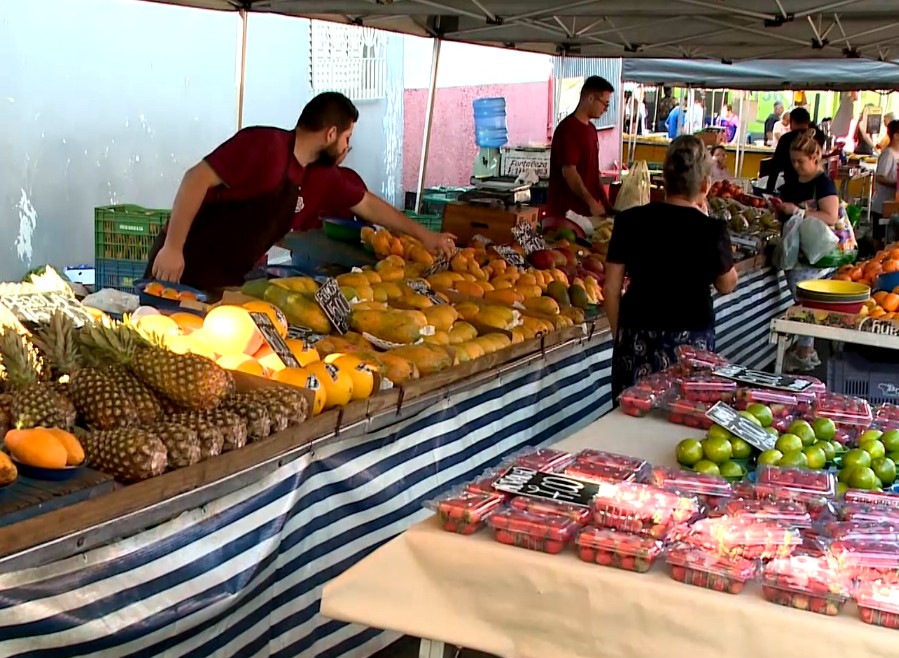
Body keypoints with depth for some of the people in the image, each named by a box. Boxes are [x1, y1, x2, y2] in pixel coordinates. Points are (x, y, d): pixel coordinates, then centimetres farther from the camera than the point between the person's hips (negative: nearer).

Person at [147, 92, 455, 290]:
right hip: (185, 265, -8)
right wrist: (172, 247, -28)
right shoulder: (265, 145, -17)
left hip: (228, 281, 8)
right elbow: (197, 178, -22)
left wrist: (424, 235, 27)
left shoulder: (322, 175, 8)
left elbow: (368, 205, 23)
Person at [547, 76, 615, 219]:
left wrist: (605, 202, 13)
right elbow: (569, 172, -20)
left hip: (587, 209, 9)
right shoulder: (568, 128, -14)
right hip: (567, 211, -9)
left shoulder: (591, 129, 14)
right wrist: (592, 203, -18)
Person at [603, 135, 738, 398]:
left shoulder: (629, 221, -2)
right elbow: (727, 285, 9)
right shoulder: (711, 231, -8)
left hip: (637, 343, 2)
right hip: (690, 342, -2)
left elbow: (611, 289, 2)